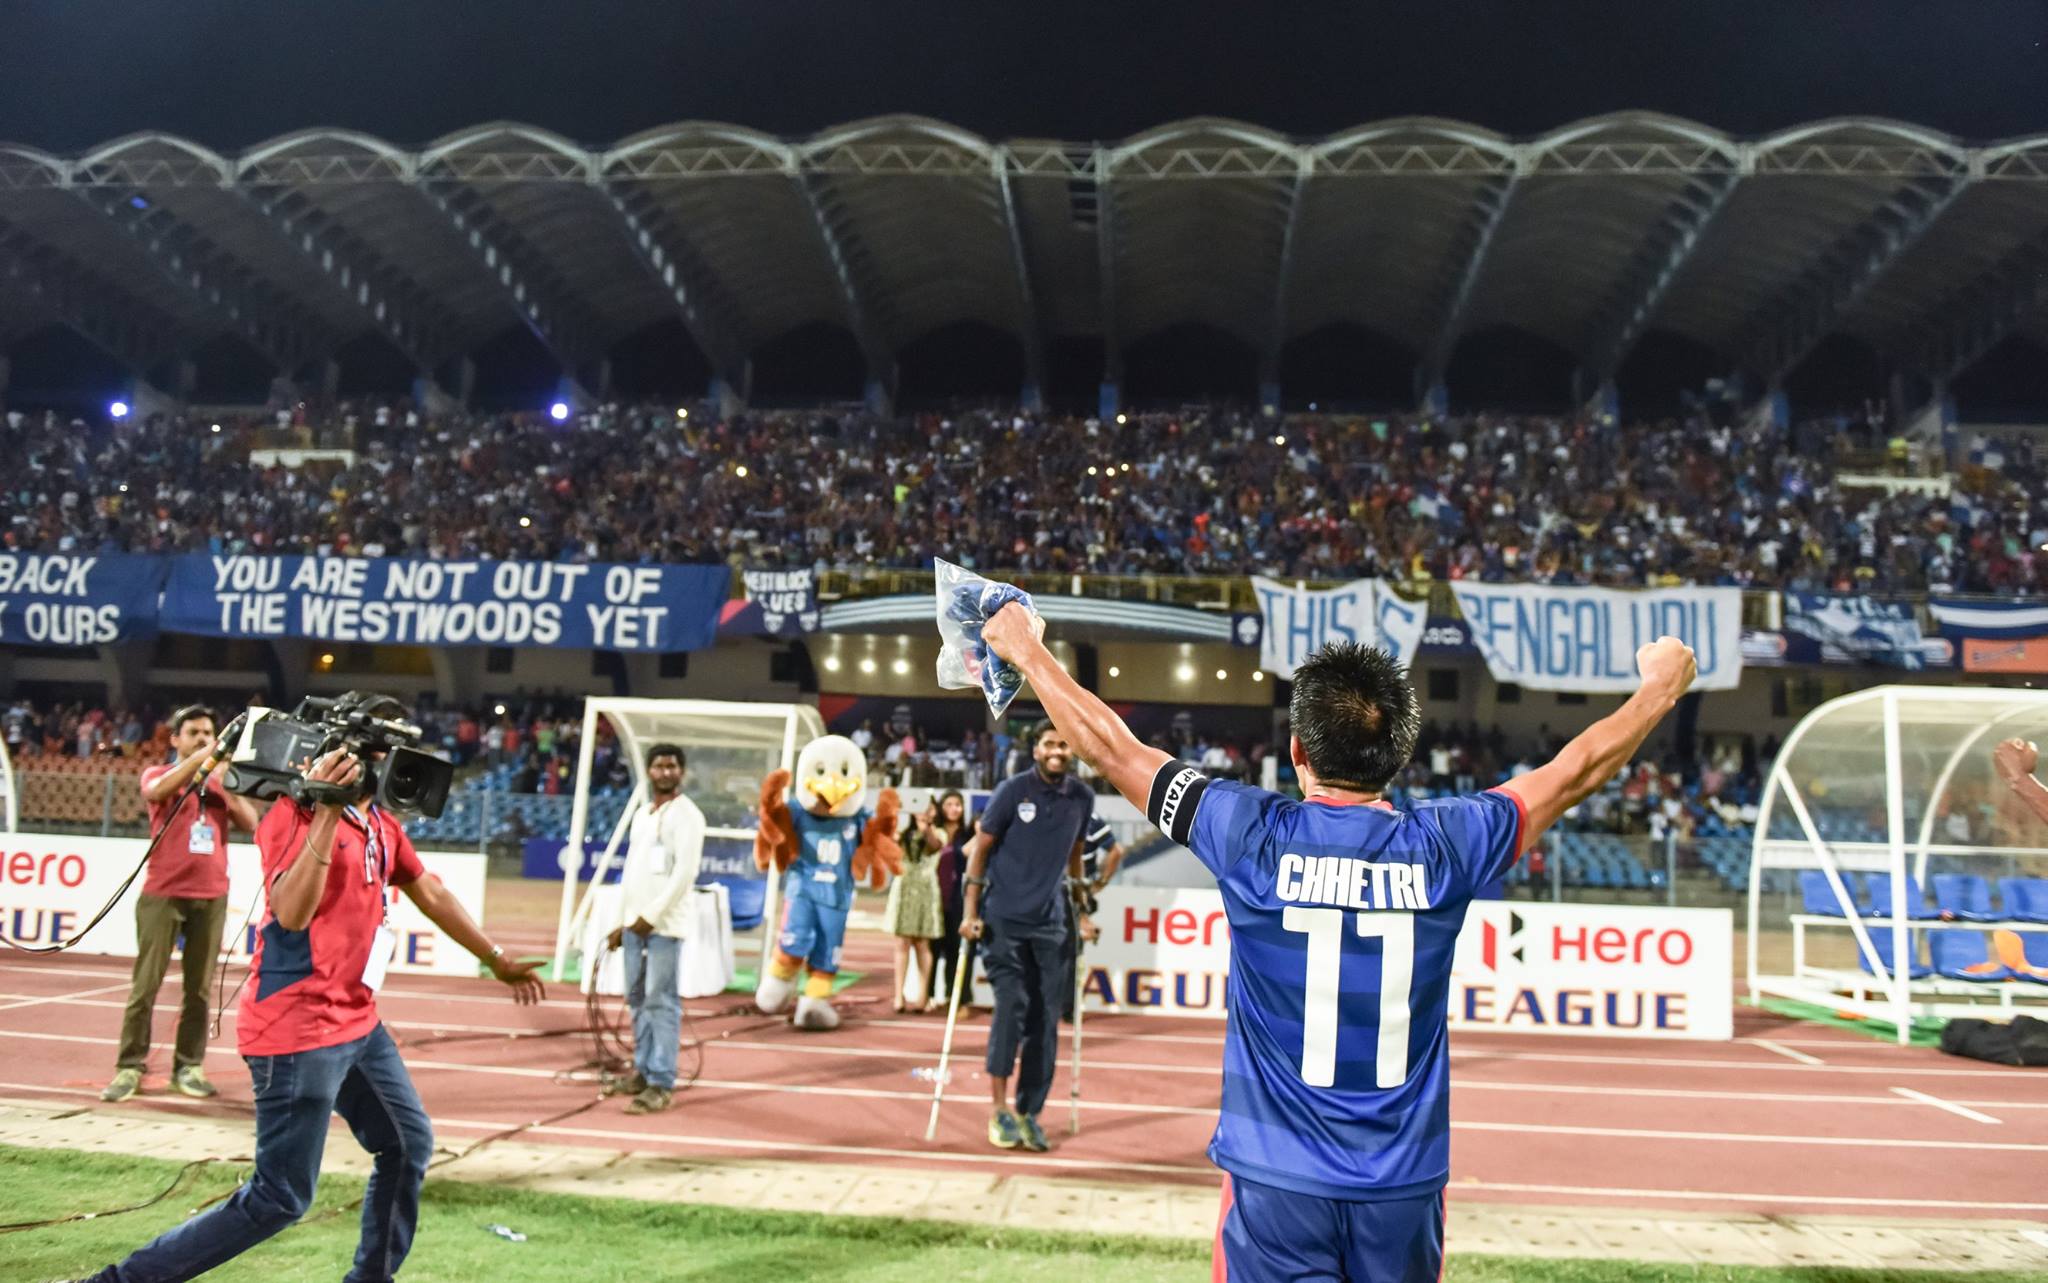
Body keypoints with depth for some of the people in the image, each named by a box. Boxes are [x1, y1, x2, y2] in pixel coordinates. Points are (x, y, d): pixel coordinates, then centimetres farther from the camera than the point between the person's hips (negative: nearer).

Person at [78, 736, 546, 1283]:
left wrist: (497, 961, 28)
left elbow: (431, 894, 21)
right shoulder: (293, 812, -15)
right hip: (297, 1030, -9)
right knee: (281, 1197, -5)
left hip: (357, 1023, 9)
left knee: (410, 1145, 15)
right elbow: (291, 913, -27)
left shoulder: (382, 824, 10)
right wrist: (327, 812, -32)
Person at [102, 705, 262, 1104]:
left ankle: (188, 1067, 9)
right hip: (163, 894, -2)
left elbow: (251, 824, 1)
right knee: (146, 984, -3)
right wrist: (204, 756, -22)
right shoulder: (159, 774, 6)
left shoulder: (222, 782, 13)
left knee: (199, 988, 3)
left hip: (211, 897, 2)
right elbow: (157, 791, -18)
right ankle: (129, 1067, 3)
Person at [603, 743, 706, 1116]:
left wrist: (652, 915, -17)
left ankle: (661, 1085, -6)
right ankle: (642, 1071, 22)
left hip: (665, 922, -8)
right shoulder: (641, 814, 17)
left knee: (662, 1001, -7)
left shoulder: (687, 815, -7)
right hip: (635, 921, 8)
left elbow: (686, 871, -15)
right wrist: (621, 920, 16)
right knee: (638, 998, 12)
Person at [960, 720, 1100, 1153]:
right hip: (1004, 919, -4)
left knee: (1045, 1020, 3)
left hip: (1051, 923, 4)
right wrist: (970, 912, -8)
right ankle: (1000, 1109, -1)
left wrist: (1081, 911, 18)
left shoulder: (1082, 798, 4)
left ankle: (1028, 1113, 14)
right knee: (1012, 1005, -13)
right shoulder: (1013, 790, -7)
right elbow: (980, 849, -3)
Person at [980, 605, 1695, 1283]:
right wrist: (1660, 688, 26)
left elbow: (1107, 744, -1)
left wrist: (1027, 651, 14)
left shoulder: (1254, 838, -11)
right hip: (1406, 1184, 2)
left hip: (1277, 1181, -2)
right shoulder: (1443, 846, -6)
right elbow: (1577, 769, 9)